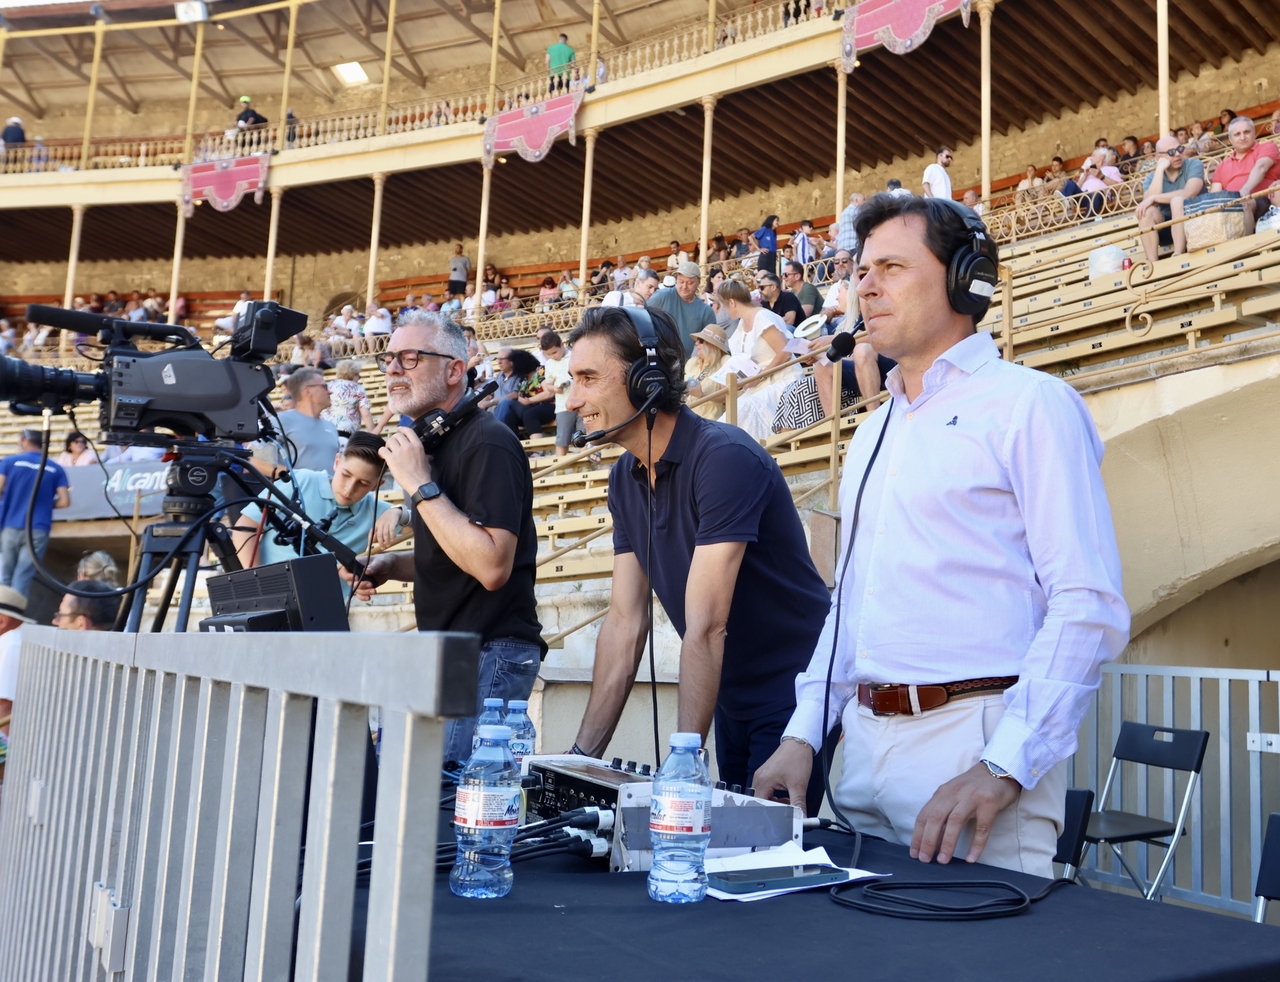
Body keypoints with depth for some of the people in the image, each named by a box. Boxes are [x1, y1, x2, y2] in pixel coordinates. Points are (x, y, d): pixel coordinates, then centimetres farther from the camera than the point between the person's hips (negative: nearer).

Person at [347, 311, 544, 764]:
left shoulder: (487, 444, -16)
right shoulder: (434, 443, 15)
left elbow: (492, 566, -26)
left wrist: (421, 485, -23)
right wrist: (390, 565, 8)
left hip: (490, 655, -10)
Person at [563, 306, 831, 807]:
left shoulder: (724, 457, -25)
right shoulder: (626, 476, 1)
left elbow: (706, 628, -29)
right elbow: (625, 622, 0)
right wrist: (583, 753, -4)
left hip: (790, 697, -8)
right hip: (732, 700, 8)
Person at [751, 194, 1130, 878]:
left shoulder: (1028, 403, -5)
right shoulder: (873, 435, 18)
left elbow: (1089, 606, -14)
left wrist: (1002, 768, -22)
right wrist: (804, 733, 10)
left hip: (978, 736, -7)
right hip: (866, 740, 7)